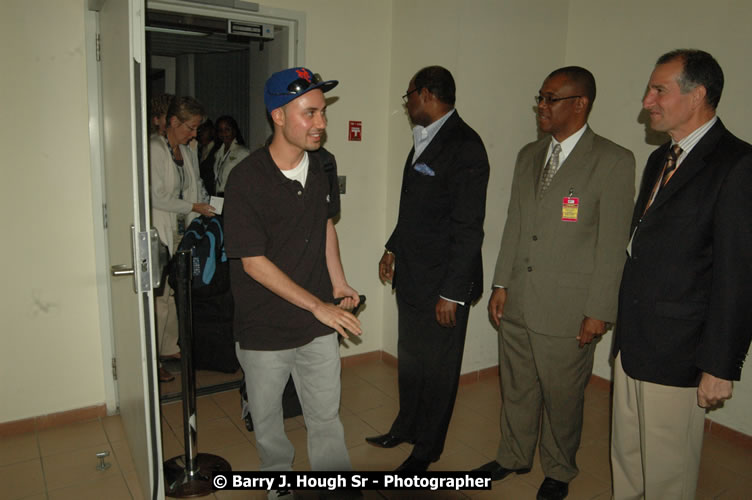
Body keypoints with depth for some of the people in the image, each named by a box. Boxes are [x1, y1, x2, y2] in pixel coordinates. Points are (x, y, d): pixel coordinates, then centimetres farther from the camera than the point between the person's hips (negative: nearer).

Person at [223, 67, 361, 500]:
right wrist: (318, 305, -19)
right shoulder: (246, 180, -19)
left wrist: (339, 284, 5)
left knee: (327, 420, 12)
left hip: (319, 327, 4)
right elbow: (254, 262, -19)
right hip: (265, 330, -3)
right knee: (267, 423, 19)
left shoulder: (320, 167, 0)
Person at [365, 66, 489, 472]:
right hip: (411, 275, 8)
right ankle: (406, 427, 42)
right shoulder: (424, 140, 11)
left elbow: (468, 228, -19)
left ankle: (426, 450, 28)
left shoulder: (465, 147, -17)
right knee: (409, 359, 21)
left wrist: (452, 292, -19)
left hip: (442, 284, -8)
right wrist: (393, 249, 17)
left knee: (437, 369, 9)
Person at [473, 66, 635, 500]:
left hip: (568, 306, -5)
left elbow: (613, 243, -11)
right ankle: (514, 457, 41)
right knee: (516, 386, 19)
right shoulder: (529, 155, 10)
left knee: (562, 395, 11)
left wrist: (599, 310, -11)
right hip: (518, 300, 6)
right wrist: (501, 284, 9)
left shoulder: (614, 161, -9)